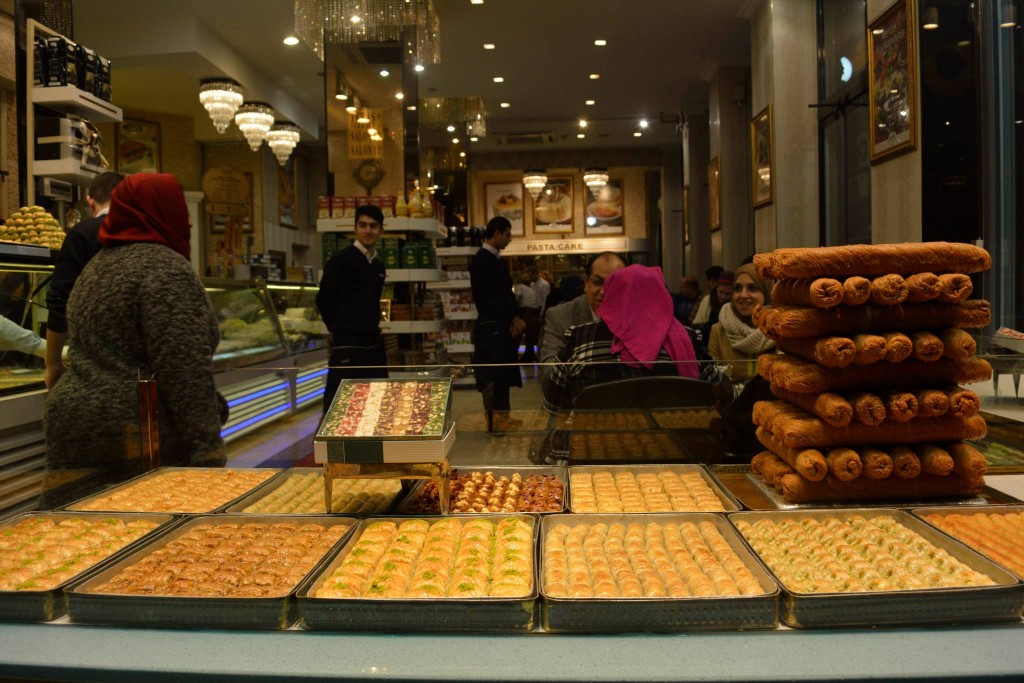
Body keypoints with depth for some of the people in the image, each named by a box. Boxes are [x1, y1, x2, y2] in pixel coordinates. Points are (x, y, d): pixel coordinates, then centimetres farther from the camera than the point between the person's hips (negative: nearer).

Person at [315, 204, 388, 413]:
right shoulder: (341, 260, -6)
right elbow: (324, 299, -5)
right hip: (346, 344, -7)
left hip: (374, 343, 7)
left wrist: (372, 327, 14)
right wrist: (337, 328, 5)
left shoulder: (379, 266, 15)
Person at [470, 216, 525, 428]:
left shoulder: (495, 259, 15)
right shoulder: (482, 260, -13)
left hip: (503, 327, 9)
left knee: (504, 375, 14)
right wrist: (514, 318, -13)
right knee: (492, 378, -3)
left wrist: (515, 319, -1)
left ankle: (503, 418, 22)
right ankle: (495, 422, 4)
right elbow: (489, 298, -18)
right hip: (491, 329, -9)